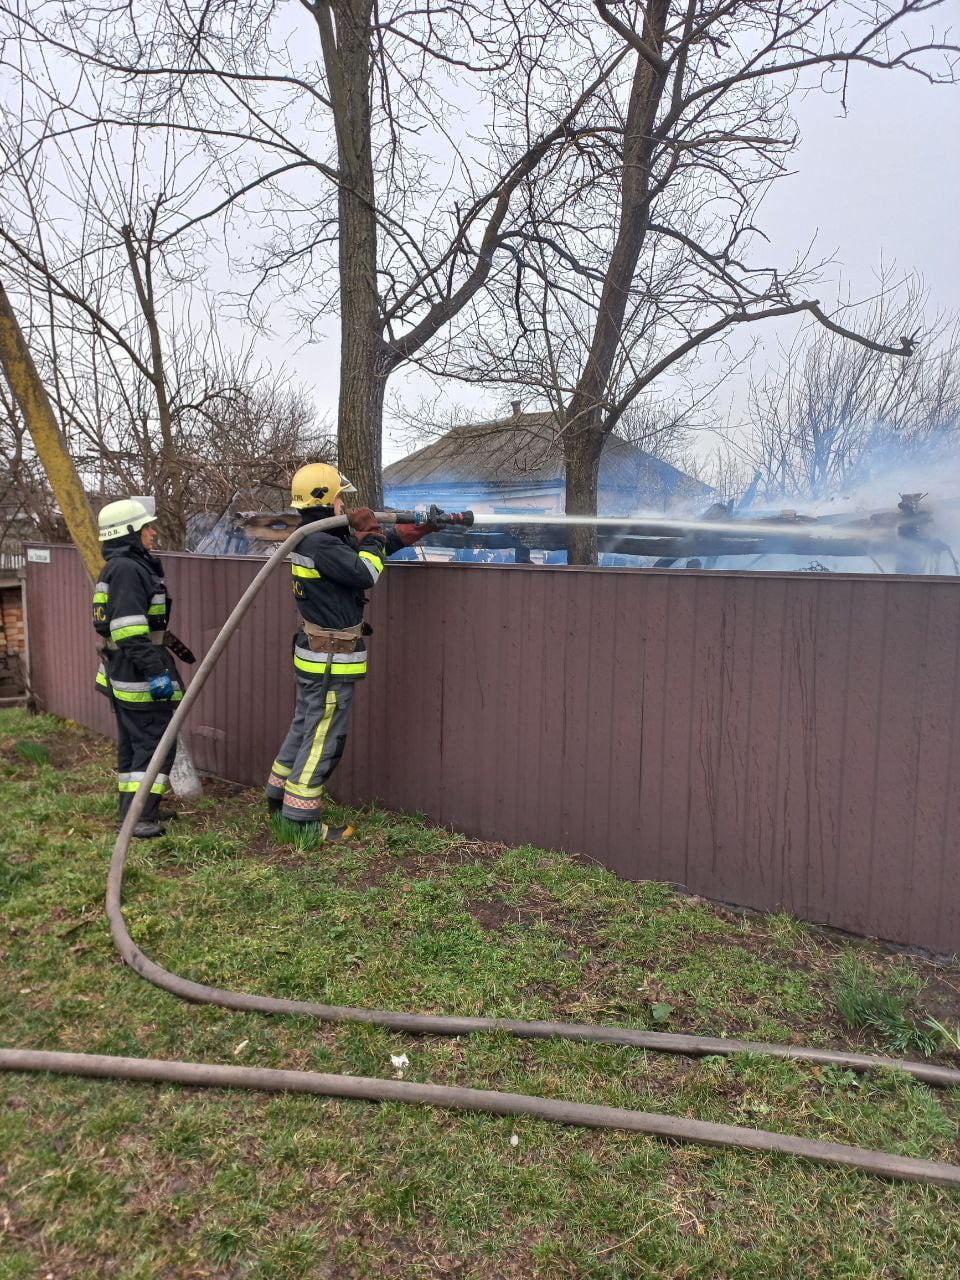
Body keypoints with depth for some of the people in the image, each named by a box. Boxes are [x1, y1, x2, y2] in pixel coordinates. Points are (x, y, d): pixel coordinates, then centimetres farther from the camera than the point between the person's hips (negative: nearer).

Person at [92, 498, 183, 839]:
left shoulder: (124, 567, 16)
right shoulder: (127, 569, -17)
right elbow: (129, 629, -25)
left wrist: (170, 647, 27)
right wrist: (155, 672, -26)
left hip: (122, 674, 11)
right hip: (137, 674, -11)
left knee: (133, 742, 17)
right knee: (156, 744, -6)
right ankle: (138, 818, -4)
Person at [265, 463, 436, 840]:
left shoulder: (320, 538, 12)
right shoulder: (321, 543, -20)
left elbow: (384, 542, 17)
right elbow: (366, 573, -22)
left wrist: (422, 527, 13)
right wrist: (370, 533, -8)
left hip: (313, 655, 10)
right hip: (331, 661, -10)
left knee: (303, 728, 20)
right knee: (323, 739, -2)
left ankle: (279, 799, 31)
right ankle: (301, 817, 5)